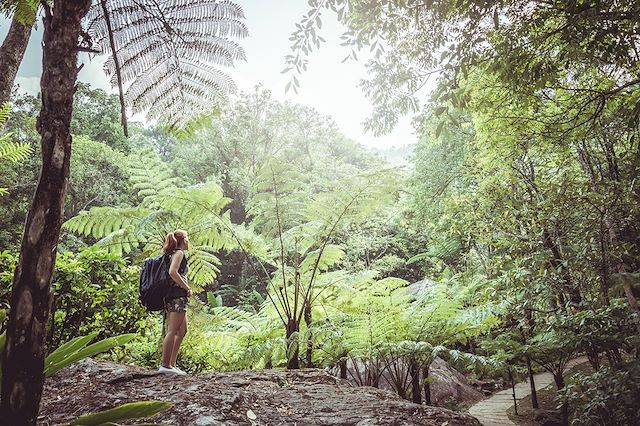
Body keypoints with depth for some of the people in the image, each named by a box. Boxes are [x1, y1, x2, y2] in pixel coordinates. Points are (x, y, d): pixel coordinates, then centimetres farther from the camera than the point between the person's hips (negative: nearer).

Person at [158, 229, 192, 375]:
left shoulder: (172, 254, 22)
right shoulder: (179, 253, -6)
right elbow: (173, 272, -21)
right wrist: (187, 288, -15)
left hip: (172, 296, 10)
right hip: (178, 295, -10)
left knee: (182, 330, 13)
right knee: (173, 331, -9)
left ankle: (172, 363, 14)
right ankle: (165, 365, -6)